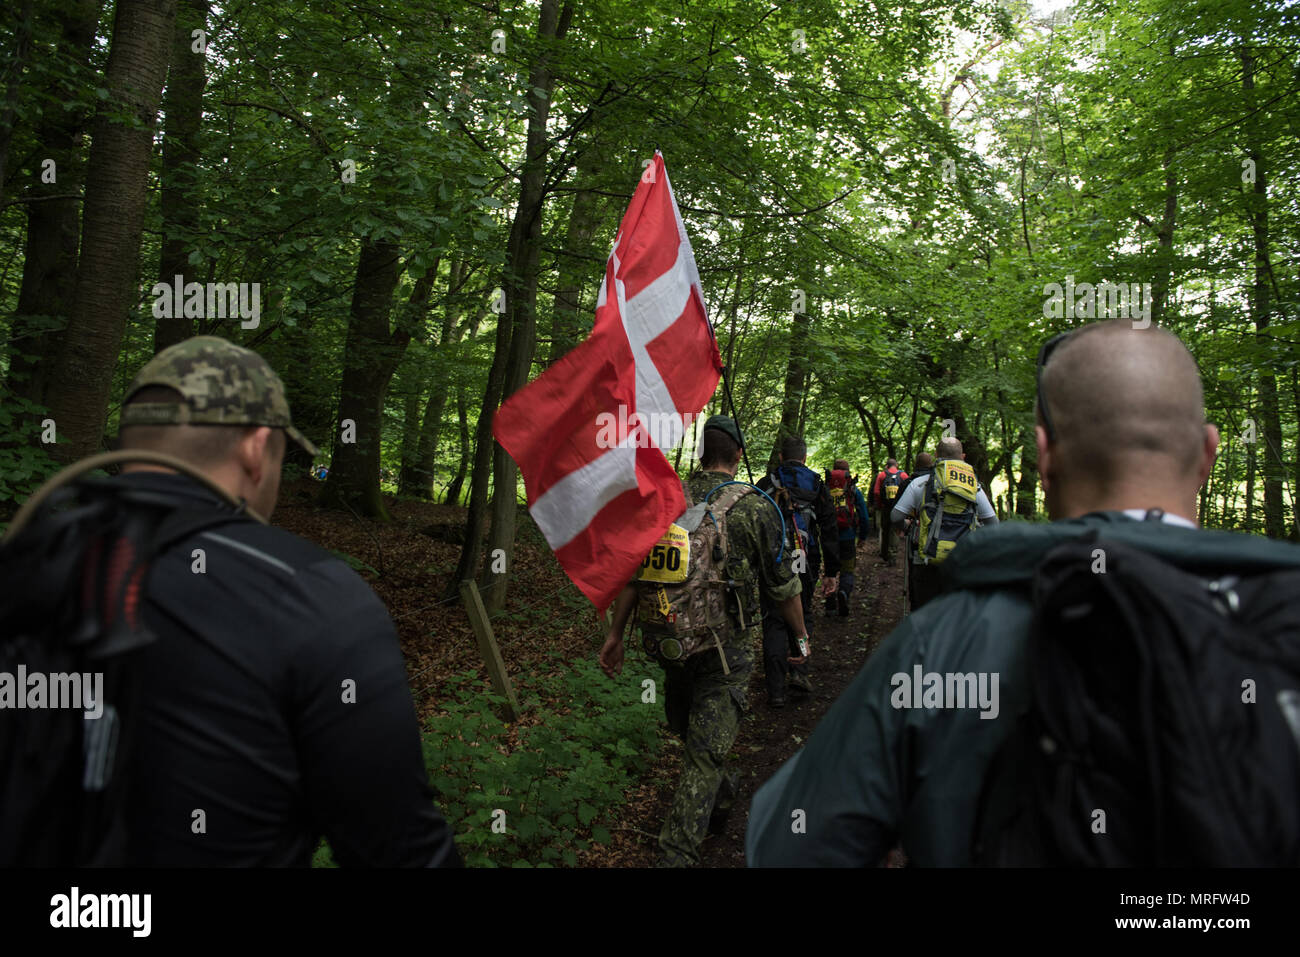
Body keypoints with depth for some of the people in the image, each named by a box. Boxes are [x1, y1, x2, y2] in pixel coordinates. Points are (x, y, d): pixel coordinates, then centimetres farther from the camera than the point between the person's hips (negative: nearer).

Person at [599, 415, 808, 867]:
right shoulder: (756, 508, -10)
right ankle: (676, 856, 2)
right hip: (728, 651, -3)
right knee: (704, 754, 2)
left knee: (688, 729, 27)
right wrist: (800, 636, 12)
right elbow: (783, 587, -4)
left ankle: (723, 791, 49)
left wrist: (615, 634, 9)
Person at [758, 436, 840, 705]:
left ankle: (776, 690, 2)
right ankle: (799, 669, 6)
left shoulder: (765, 484, 3)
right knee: (802, 615, 20)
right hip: (806, 566, 1)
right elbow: (830, 531, 2)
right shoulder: (817, 486, 5)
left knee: (774, 623, 4)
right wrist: (833, 572, 6)